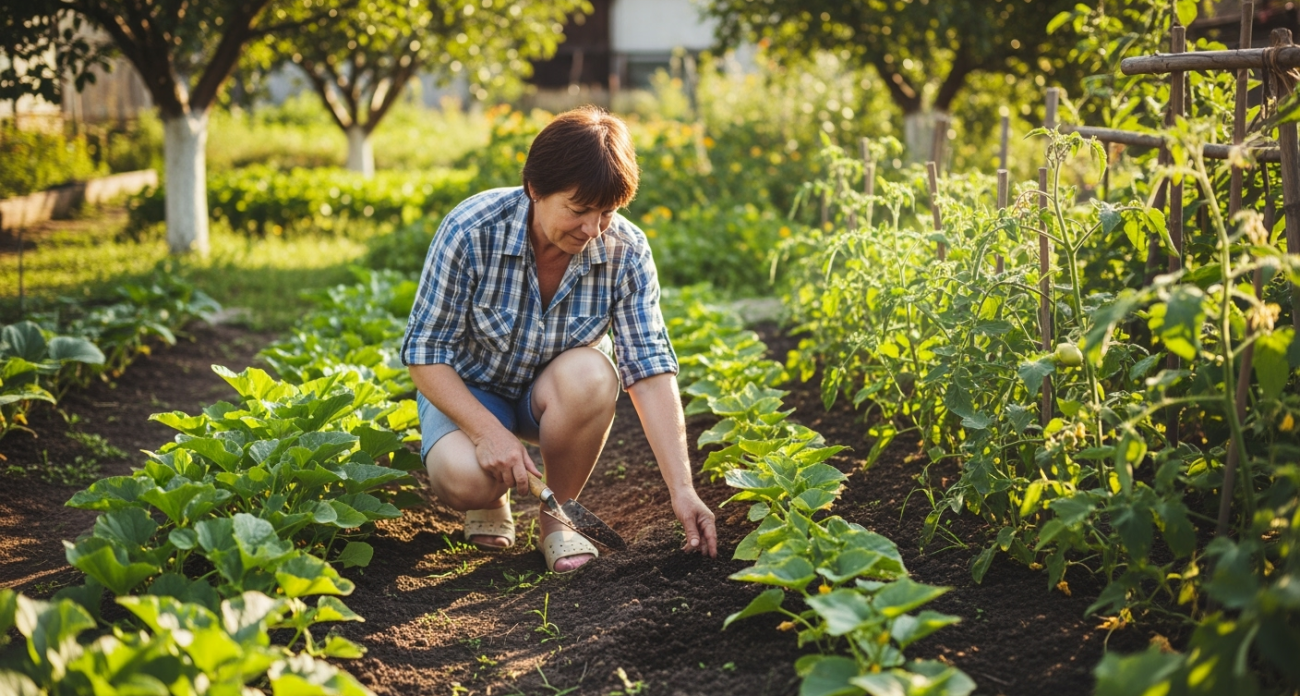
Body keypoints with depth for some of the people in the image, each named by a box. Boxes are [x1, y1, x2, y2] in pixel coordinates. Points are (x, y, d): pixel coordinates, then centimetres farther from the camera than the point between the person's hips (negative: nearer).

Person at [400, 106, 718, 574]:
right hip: (469, 390, -2)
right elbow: (424, 352, -20)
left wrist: (682, 489, -29)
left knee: (590, 374, -35)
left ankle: (556, 516, -10)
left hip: (554, 393, 2)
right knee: (463, 478, -34)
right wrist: (488, 431, -33)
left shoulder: (625, 252, -21)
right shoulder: (471, 231, -27)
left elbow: (650, 371, -22)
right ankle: (491, 500, 6)